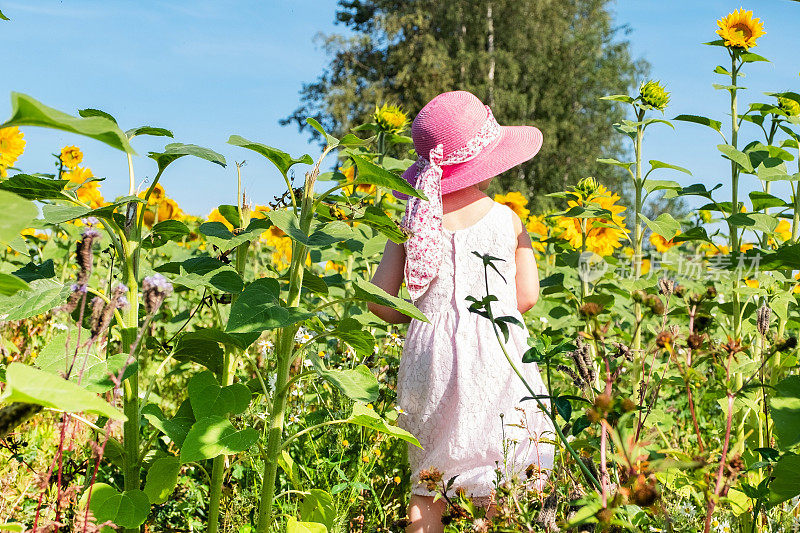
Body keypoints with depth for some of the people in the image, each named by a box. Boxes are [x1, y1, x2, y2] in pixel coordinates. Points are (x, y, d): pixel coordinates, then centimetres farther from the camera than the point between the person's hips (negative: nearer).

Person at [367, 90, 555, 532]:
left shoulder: (413, 222, 1)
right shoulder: (508, 220, -3)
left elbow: (379, 301, -1)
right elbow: (527, 298, -2)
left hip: (431, 352, 2)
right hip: (495, 359, -2)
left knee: (427, 480, 11)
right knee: (500, 481, 6)